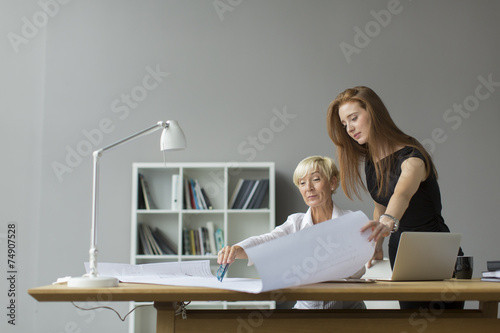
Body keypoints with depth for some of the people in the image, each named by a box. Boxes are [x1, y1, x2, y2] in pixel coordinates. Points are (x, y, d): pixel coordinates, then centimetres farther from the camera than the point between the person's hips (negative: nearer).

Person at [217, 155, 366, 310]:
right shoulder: (296, 222, 9)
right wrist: (236, 249, -31)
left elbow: (357, 271, -10)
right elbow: (267, 241, -10)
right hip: (305, 304, 2)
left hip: (347, 304, -2)